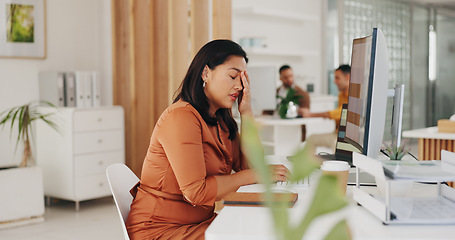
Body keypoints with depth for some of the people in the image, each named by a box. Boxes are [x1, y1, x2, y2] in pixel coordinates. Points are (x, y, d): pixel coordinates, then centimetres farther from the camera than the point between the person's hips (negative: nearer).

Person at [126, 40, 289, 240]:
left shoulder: (219, 119, 10)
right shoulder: (182, 117, -19)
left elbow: (248, 165, 5)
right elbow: (196, 191, -25)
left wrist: (246, 112, 0)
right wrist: (253, 175, -17)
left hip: (200, 221, 9)